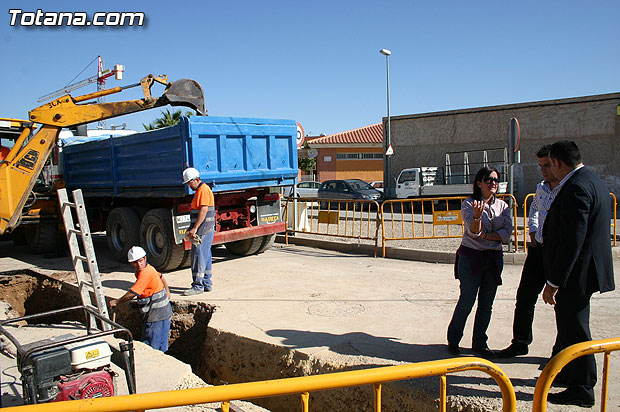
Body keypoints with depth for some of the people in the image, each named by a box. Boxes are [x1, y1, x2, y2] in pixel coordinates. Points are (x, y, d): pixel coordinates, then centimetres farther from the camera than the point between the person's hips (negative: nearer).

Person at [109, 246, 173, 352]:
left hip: (156, 314, -10)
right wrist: (167, 292, 37)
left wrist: (116, 302, -6)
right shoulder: (149, 269, 10)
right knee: (161, 347, 14)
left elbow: (132, 293, -20)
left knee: (150, 348, -3)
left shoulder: (145, 273, -20)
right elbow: (161, 277, 27)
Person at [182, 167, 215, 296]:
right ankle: (207, 284, 18)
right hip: (202, 230, 11)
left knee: (198, 256, -9)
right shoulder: (199, 190, 20)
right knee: (205, 256, 12)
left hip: (204, 229, -11)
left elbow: (204, 210, -22)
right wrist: (193, 228, 18)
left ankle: (198, 286, -5)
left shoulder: (203, 190, -13)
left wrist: (195, 228, -24)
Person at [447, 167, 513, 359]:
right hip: (471, 257, -4)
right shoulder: (468, 204, -5)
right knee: (467, 302, -3)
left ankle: (479, 343, 21)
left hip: (494, 258, 4)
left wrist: (485, 236, -13)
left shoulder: (502, 206, 8)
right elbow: (474, 231, -16)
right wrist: (477, 215, -35)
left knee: (486, 304, 7)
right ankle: (453, 340, 15)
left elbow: (507, 233, -1)